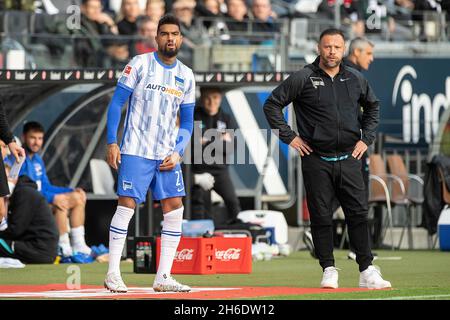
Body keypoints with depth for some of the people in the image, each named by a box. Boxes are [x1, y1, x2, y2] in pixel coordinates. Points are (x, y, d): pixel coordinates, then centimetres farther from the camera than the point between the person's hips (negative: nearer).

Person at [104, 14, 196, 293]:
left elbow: (187, 123, 14)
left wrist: (177, 152, -2)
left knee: (175, 208, -2)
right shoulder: (139, 64, -3)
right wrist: (112, 143, -9)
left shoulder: (186, 76, 9)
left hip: (167, 154, 5)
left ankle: (164, 277, 3)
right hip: (135, 151, -5)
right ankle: (113, 274, -4)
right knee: (127, 205, -10)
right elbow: (116, 103, -2)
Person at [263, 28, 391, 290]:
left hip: (349, 159, 2)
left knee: (359, 214, -2)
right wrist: (289, 137, -4)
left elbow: (373, 106, 25)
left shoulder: (356, 79, 8)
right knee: (321, 217, 0)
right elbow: (272, 105, 0)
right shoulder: (303, 79, -3)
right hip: (316, 160, -2)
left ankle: (367, 272, 0)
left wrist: (366, 138, 14)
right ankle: (329, 270, 9)